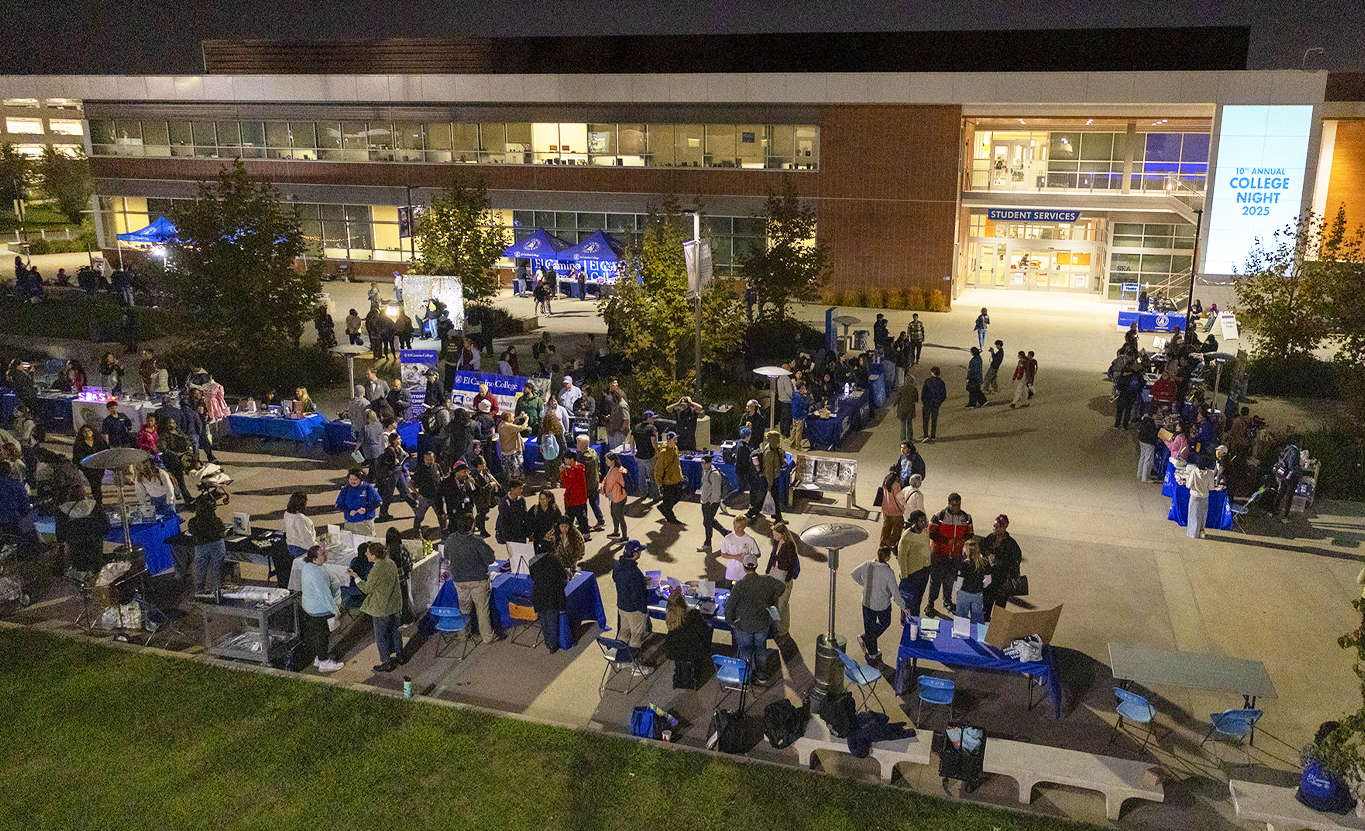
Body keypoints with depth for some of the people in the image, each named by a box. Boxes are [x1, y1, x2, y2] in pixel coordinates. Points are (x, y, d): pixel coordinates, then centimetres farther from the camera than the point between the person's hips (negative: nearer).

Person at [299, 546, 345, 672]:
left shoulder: (307, 566, -2)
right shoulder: (317, 573, -31)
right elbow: (324, 594, -26)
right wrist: (335, 610, -18)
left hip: (310, 607, 10)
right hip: (320, 610, -10)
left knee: (314, 634, 21)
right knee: (322, 635, 5)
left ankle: (317, 659, 36)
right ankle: (324, 663, 19)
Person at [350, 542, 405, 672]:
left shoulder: (376, 571, -28)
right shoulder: (391, 564, -5)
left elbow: (367, 589, -13)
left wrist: (355, 577, -4)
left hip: (381, 608, -7)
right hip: (395, 604, 7)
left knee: (381, 636, 11)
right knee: (395, 631, 23)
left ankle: (386, 663, 23)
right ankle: (400, 656, 37)